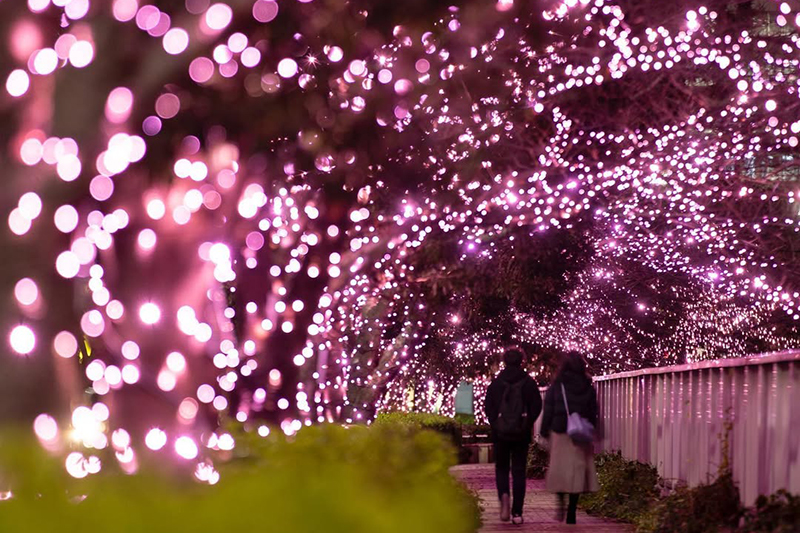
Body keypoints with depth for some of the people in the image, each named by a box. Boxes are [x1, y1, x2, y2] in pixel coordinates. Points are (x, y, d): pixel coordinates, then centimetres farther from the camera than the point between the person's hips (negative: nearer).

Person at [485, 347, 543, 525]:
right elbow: (537, 406, -4)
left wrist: (495, 425, 4)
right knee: (519, 471, 5)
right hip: (521, 434, 0)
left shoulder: (496, 383, -1)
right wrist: (528, 424, 6)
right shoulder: (529, 383, -1)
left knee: (501, 468, 14)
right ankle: (517, 513, 0)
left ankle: (503, 495, -15)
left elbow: (488, 407, -4)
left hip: (500, 433, 0)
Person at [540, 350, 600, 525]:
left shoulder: (556, 386, -3)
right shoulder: (588, 388, 4)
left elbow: (548, 410, -2)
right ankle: (571, 513, 1)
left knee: (559, 467, 11)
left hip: (560, 433, -1)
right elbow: (593, 413, 8)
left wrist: (544, 431, 6)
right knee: (577, 469, 3)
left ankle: (560, 501, -7)